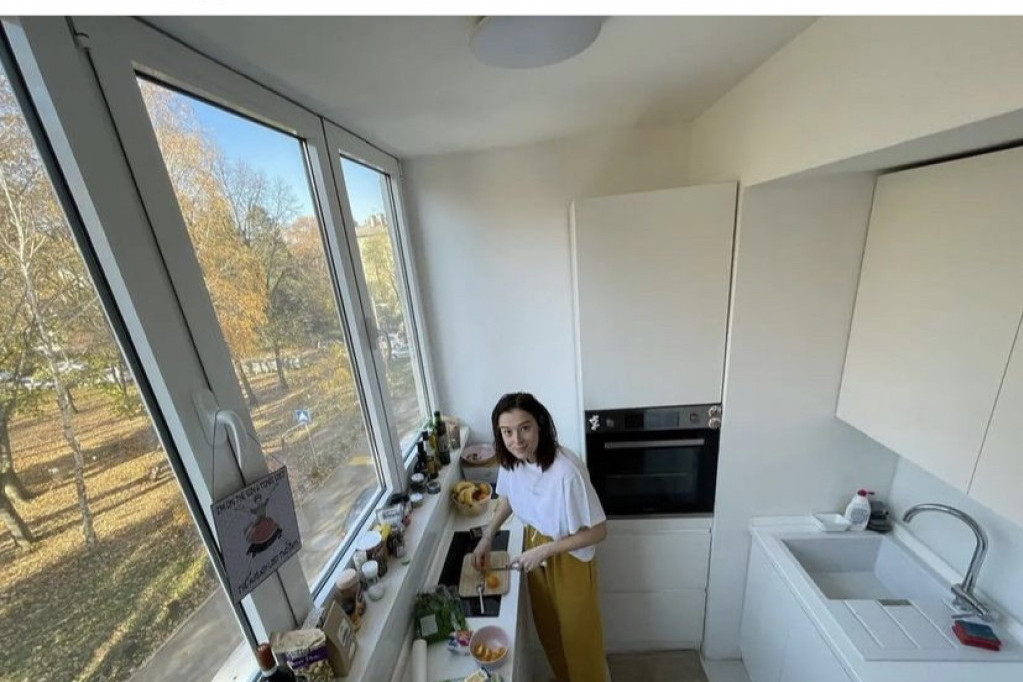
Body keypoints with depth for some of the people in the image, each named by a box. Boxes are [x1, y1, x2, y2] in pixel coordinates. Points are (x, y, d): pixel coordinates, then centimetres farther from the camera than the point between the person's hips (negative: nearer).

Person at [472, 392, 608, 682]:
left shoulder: (567, 471, -37)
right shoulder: (511, 460, -17)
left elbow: (598, 531, -25)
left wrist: (544, 550, -25)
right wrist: (487, 536, -3)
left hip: (569, 561, -6)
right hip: (534, 553, 6)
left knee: (578, 632, 21)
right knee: (548, 627, 30)